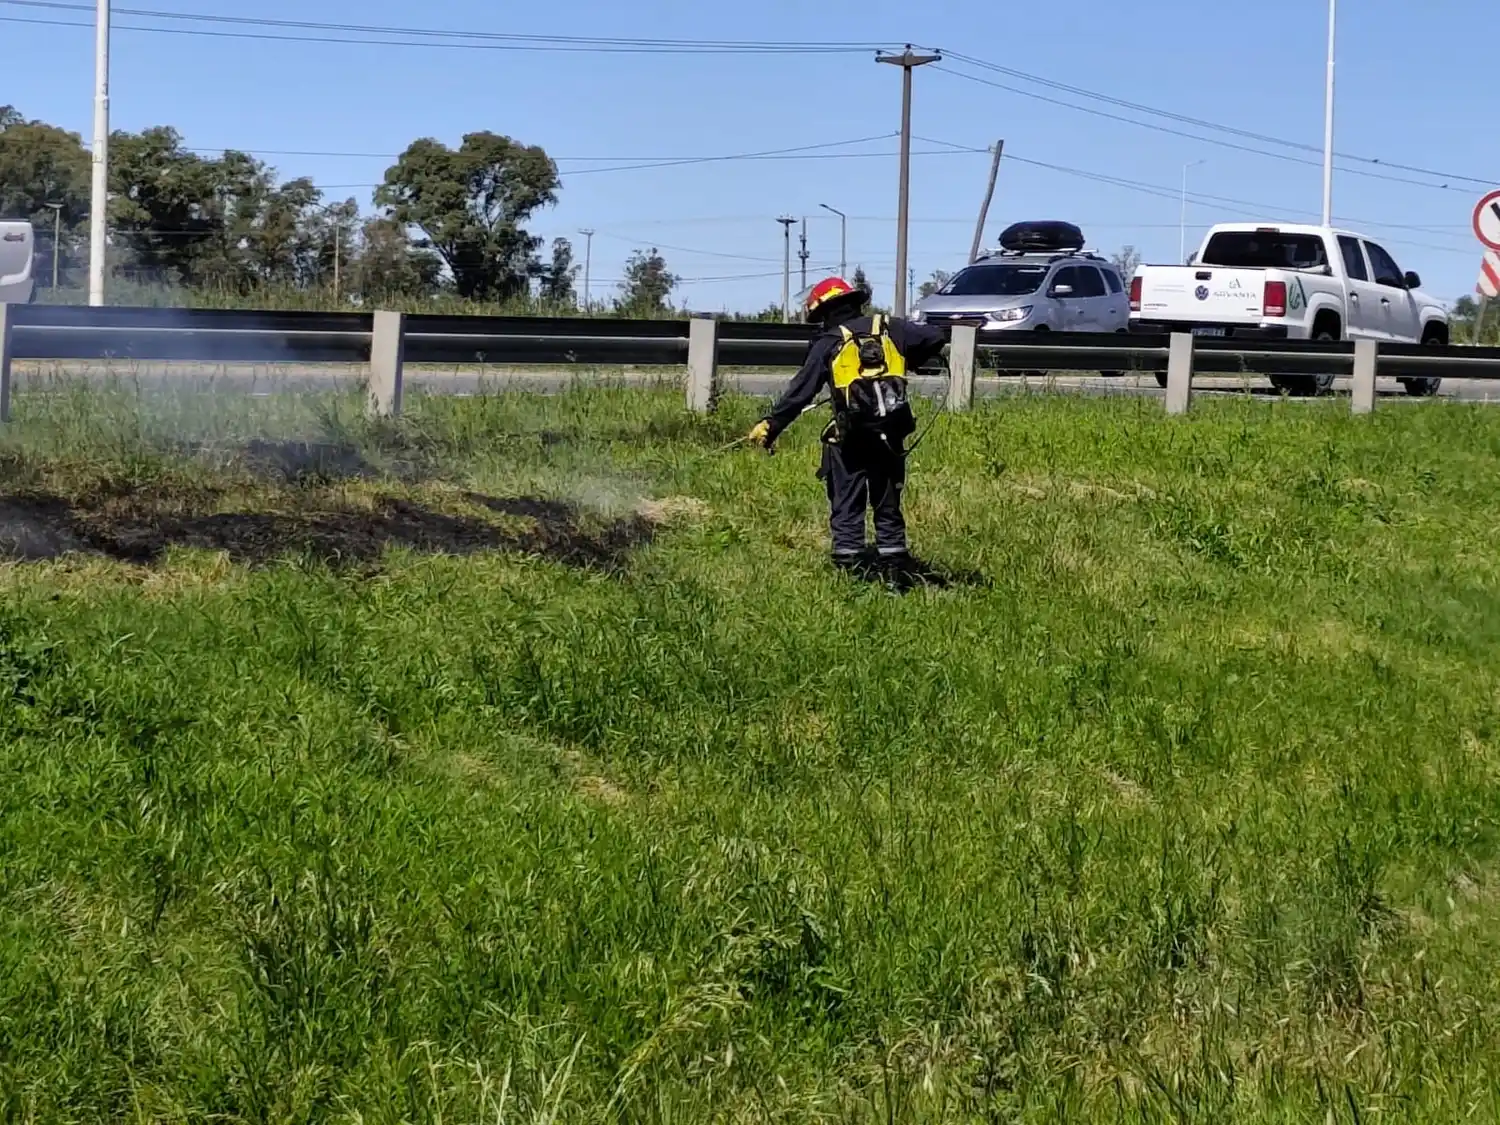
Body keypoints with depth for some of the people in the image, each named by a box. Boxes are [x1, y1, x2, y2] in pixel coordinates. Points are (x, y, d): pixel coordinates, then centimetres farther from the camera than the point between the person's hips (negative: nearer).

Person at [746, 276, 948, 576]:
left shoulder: (828, 343, 0)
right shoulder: (890, 328, 7)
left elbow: (799, 392, -3)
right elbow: (936, 337, 3)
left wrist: (769, 426, 1)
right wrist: (908, 362, 19)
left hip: (850, 438, -3)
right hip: (891, 435, 3)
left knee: (846, 507, 4)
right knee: (888, 506, 14)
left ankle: (850, 569, -2)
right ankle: (894, 569, 13)